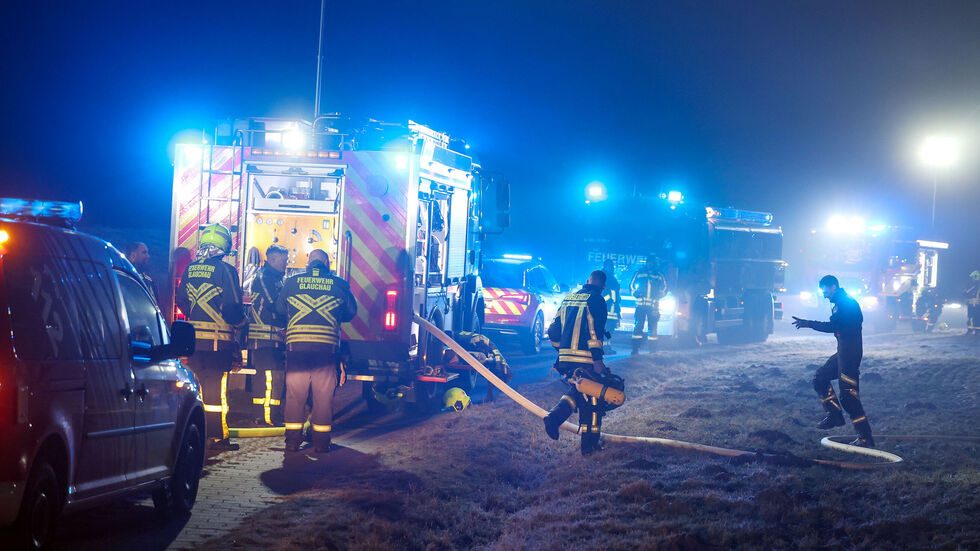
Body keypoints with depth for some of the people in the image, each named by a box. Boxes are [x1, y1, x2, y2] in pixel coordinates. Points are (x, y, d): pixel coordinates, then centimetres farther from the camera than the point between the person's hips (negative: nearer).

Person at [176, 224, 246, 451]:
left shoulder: (190, 269, 7)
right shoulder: (225, 270, -11)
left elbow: (180, 301, 14)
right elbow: (233, 306, -14)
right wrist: (240, 321, 6)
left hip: (194, 338, 5)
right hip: (218, 340, -5)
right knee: (216, 387, 0)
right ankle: (218, 437, 3)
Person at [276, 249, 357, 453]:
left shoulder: (291, 283, 6)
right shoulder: (339, 285, 4)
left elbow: (279, 308, 18)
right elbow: (351, 312, 16)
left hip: (296, 346, 1)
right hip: (327, 348, -1)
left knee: (295, 395, 8)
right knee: (324, 396, 7)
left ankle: (292, 440, 10)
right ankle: (321, 442, 9)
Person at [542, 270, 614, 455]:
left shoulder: (568, 299, 16)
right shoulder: (596, 300, -6)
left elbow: (553, 330, 18)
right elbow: (594, 331, -18)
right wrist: (597, 359, -18)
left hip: (565, 359, 6)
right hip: (585, 360, -6)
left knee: (578, 390, 22)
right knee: (592, 400, 5)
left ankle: (554, 416, -1)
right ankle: (589, 445, 8)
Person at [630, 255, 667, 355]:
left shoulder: (659, 276, 12)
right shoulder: (639, 273, 13)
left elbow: (664, 288, 16)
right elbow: (632, 284, 17)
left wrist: (659, 295, -3)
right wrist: (635, 292, -2)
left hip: (653, 305, 0)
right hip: (640, 304, 0)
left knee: (653, 327, -1)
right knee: (638, 326, -6)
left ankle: (653, 351, 4)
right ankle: (635, 350, -4)